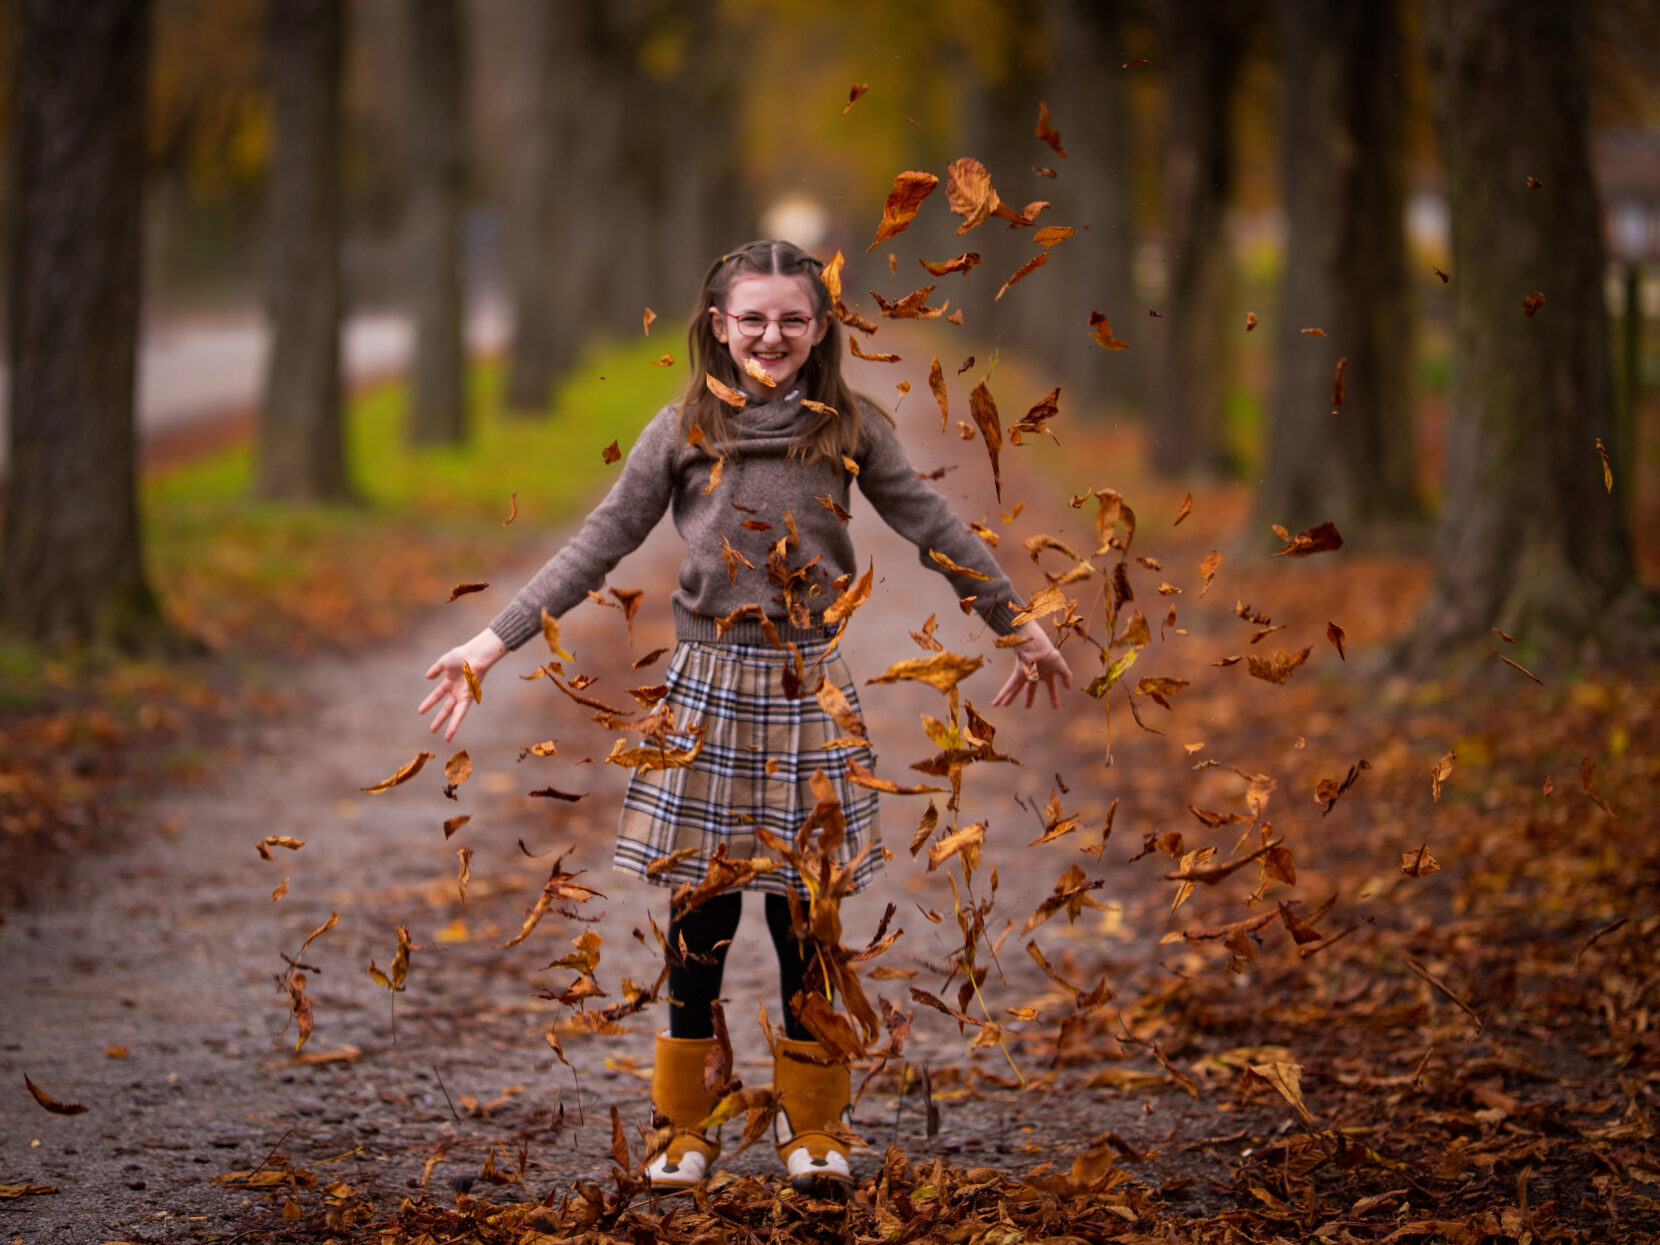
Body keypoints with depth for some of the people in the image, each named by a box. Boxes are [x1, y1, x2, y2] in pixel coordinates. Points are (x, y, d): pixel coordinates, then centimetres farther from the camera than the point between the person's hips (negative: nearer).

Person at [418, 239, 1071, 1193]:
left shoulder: (849, 428, 2)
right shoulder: (684, 433, 0)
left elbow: (934, 528, 9)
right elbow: (601, 545, 2)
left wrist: (1019, 623, 15)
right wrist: (495, 641, -3)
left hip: (810, 688, 0)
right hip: (710, 686, 0)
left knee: (804, 916, 6)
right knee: (702, 914, 3)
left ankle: (813, 1127, 20)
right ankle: (688, 1129, 17)